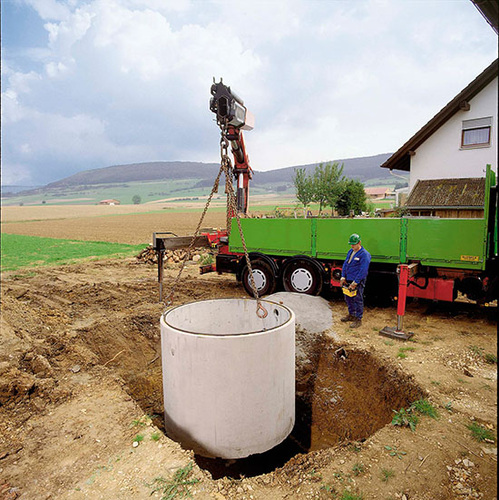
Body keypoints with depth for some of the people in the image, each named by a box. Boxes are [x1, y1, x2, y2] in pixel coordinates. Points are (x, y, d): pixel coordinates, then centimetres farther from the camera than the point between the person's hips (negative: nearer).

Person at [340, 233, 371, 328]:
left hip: (358, 282, -8)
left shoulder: (365, 254, -15)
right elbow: (345, 264, 13)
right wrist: (343, 277, 2)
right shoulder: (350, 252, 11)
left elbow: (363, 271, -19)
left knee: (358, 300, 0)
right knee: (348, 298, 17)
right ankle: (351, 315, 34)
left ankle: (358, 319, 12)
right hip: (348, 280, 8)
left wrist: (355, 283, -20)